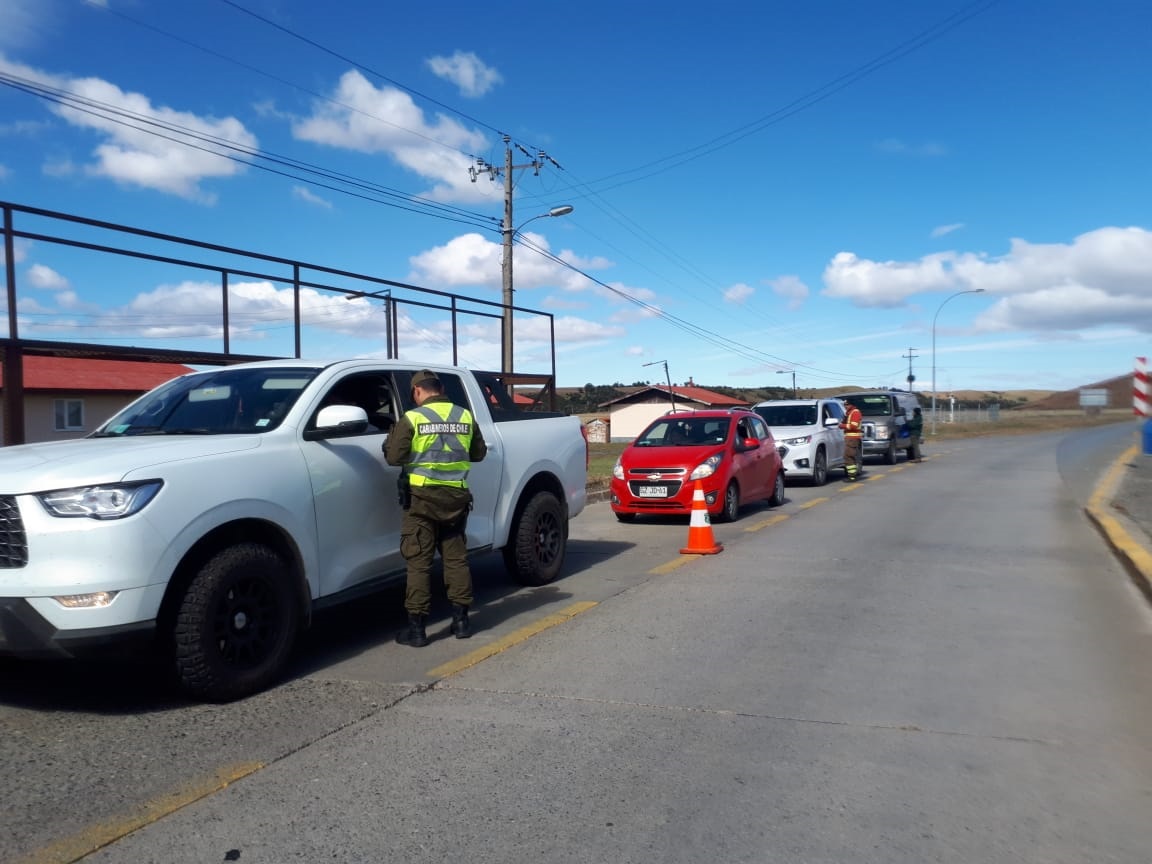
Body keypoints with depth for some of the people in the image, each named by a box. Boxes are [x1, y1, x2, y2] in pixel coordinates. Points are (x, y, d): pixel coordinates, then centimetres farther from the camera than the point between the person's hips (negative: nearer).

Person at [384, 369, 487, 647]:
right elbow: (479, 453, 13)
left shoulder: (412, 418, -8)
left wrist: (390, 442, 12)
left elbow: (394, 457, -9)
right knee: (456, 558, 14)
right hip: (456, 497, 4)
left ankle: (417, 628, 5)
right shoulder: (465, 416, 5)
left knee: (419, 562, 2)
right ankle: (461, 620, 18)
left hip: (422, 497, -4)